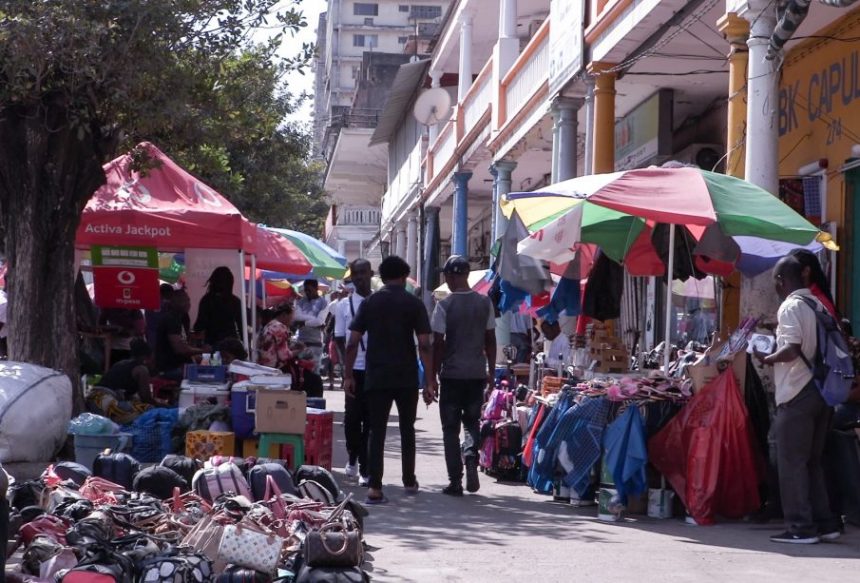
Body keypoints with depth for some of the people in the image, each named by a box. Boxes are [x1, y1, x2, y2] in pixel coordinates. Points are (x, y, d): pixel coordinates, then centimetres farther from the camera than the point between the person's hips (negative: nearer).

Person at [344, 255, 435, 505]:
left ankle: (374, 488, -6)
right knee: (407, 429, 16)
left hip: (376, 377, 1)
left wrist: (348, 375, 6)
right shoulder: (414, 304, -1)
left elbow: (353, 342, 0)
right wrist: (430, 378, -3)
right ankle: (409, 482, 24)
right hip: (407, 377, 0)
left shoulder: (369, 303, 4)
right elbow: (424, 344, -7)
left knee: (376, 431, 1)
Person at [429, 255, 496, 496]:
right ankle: (471, 458, -8)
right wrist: (491, 372, 16)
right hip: (477, 373, 3)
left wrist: (431, 378, -1)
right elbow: (490, 340, 6)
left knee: (450, 428, 6)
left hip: (451, 374, -3)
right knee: (472, 421, 19)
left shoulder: (445, 306, -9)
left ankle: (455, 482, 5)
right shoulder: (485, 303, 1)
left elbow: (438, 344, -8)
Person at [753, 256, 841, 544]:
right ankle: (824, 523, 16)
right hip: (820, 389, 8)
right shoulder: (818, 305, 13)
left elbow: (792, 350, -23)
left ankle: (801, 527, -1)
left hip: (797, 394, -8)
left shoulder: (790, 307, -12)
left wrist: (766, 358, -6)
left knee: (791, 462, -1)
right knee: (812, 461, 15)